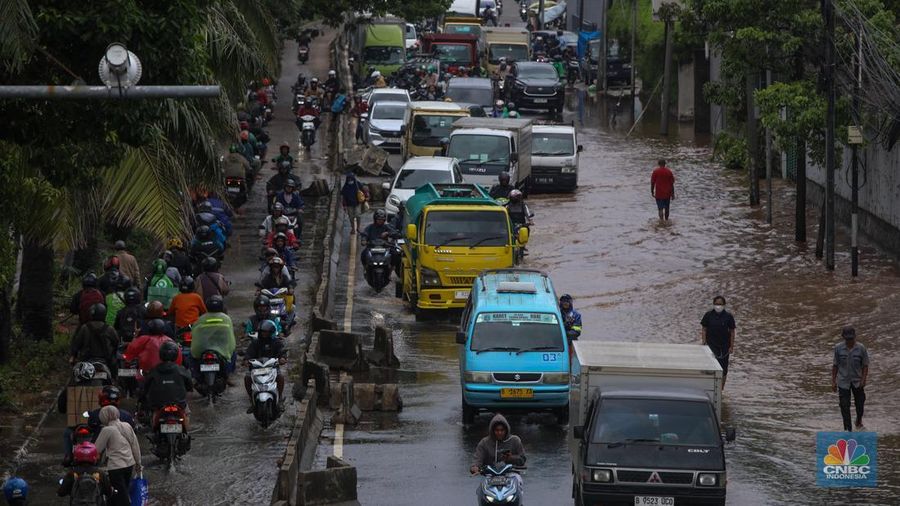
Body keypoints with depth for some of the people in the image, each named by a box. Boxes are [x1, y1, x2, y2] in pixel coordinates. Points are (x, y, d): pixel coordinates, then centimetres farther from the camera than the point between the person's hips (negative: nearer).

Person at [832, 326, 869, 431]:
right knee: (844, 406, -3)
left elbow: (865, 366, -2)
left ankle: (859, 423, 41)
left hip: (857, 381, 0)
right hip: (843, 381, 0)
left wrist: (863, 380, -12)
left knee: (860, 403, 14)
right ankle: (847, 429, 5)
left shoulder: (861, 349, -8)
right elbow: (835, 365, 2)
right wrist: (833, 381, 2)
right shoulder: (838, 348, -5)